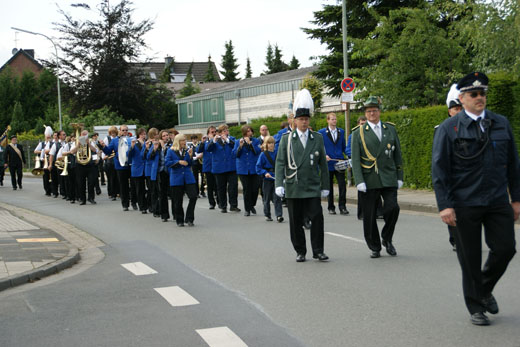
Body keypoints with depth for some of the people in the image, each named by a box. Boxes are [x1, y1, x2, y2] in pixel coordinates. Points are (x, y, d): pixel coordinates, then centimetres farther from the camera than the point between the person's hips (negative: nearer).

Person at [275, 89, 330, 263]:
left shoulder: (318, 138, 7)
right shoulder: (286, 139, 3)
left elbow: (323, 164, 10)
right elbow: (280, 163, -2)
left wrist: (325, 186, 8)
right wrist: (279, 184, -12)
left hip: (313, 187, 1)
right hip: (293, 188, 0)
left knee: (317, 218, -5)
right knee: (296, 221, 5)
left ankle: (318, 251, 6)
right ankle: (300, 251, 16)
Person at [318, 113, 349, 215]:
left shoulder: (341, 132, 12)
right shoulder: (321, 132, 1)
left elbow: (344, 146, 16)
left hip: (339, 163, 2)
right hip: (328, 163, -2)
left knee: (342, 185, -7)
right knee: (329, 187, 5)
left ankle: (342, 207, 1)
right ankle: (331, 208, 15)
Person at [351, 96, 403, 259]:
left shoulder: (390, 129, 12)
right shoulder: (358, 133, 4)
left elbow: (397, 155, 14)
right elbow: (355, 160, -1)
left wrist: (399, 177, 8)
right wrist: (359, 182, -10)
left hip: (389, 179, 1)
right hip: (370, 181, -1)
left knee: (392, 208, -15)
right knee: (369, 216, 1)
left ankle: (387, 238, 9)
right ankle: (375, 247, 15)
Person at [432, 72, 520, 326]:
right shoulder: (448, 129, -3)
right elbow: (439, 169, -5)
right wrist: (445, 205, -11)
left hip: (498, 202, 3)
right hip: (465, 205, -3)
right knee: (470, 258, 4)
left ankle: (485, 289, 28)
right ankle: (476, 307, 19)